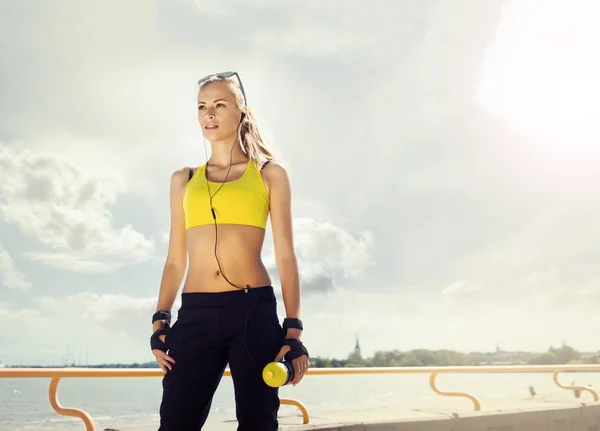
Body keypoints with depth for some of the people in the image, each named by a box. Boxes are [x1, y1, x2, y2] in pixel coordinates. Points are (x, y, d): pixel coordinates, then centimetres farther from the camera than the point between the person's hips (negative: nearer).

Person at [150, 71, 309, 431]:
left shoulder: (270, 174, 7)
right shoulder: (184, 180, 15)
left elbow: (286, 257, 3)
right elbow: (175, 260, 15)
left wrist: (293, 330, -5)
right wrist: (160, 319, 3)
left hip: (254, 310, -2)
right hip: (195, 314, 2)